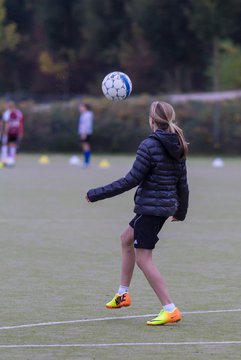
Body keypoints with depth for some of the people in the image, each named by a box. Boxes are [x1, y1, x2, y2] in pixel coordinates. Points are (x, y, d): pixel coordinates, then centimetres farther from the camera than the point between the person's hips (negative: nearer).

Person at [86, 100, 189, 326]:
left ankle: (170, 309, -10)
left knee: (143, 258, -4)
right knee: (126, 239, 27)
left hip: (150, 206, -9)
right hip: (167, 204, 9)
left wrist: (97, 194, -12)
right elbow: (182, 183, 12)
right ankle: (122, 294, 35)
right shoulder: (177, 146, 6)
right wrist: (181, 211, 27)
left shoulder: (149, 145, -18)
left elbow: (131, 180, -18)